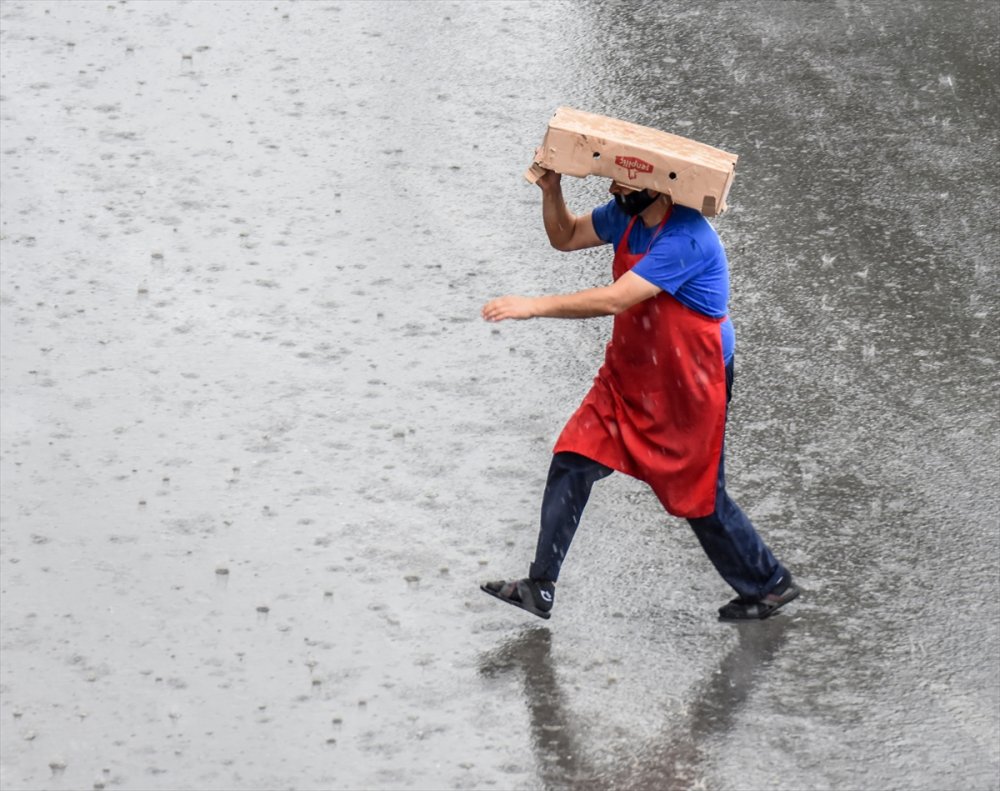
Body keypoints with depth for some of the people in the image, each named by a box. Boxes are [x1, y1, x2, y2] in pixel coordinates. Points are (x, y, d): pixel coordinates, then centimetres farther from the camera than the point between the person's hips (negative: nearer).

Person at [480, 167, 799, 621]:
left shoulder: (686, 239, -30)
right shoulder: (627, 215, -2)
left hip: (689, 387, -8)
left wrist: (534, 306, -34)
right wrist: (551, 191, -8)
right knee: (572, 463, -2)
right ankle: (540, 588, 2)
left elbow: (615, 299, -35)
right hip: (629, 375, 8)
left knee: (699, 497, 5)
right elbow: (565, 237, 13)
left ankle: (768, 585, 27)